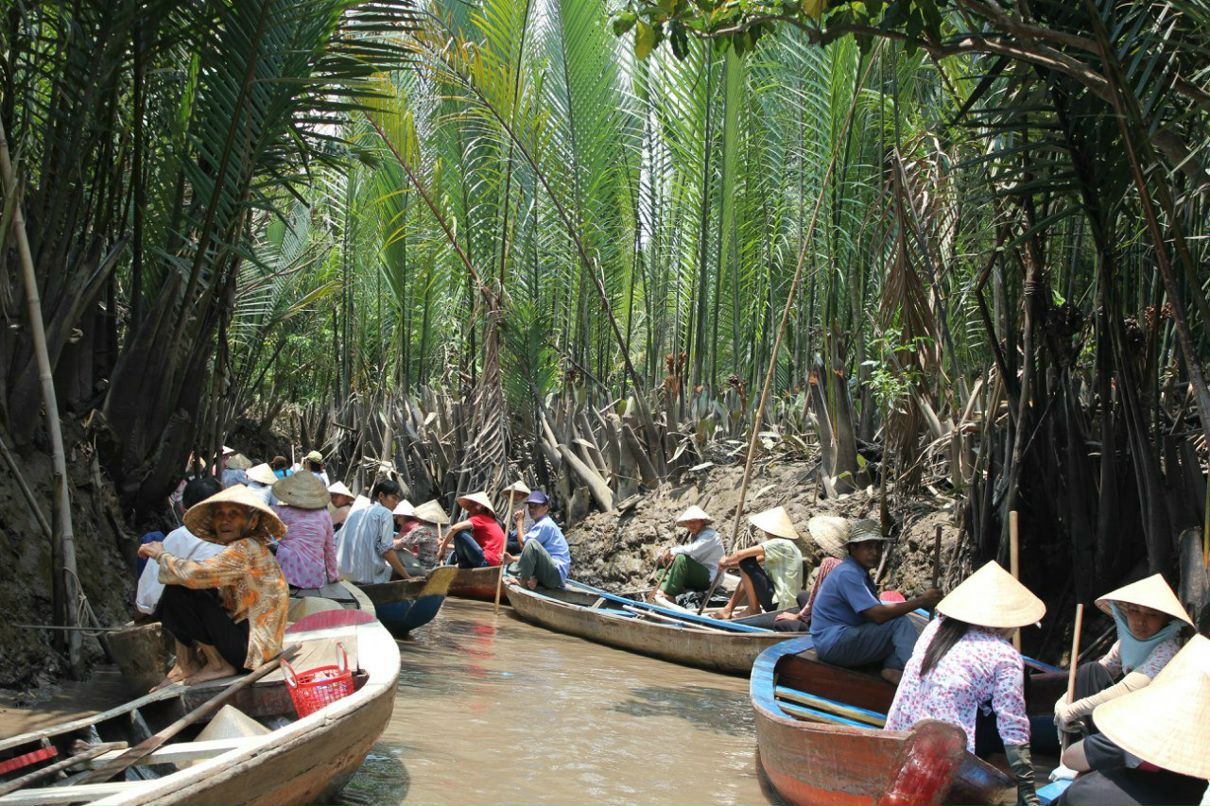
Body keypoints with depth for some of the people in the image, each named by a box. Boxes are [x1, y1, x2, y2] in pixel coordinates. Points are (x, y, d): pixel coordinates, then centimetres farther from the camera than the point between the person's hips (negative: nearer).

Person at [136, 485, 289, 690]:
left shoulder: (246, 550, -20)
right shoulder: (245, 549, 11)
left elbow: (193, 574, -29)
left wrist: (160, 554, -9)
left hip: (251, 648, -10)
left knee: (178, 592, -18)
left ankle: (218, 665, -5)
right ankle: (184, 666, 7)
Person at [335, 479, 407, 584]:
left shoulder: (354, 512, 19)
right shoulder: (385, 513, 0)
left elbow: (336, 543, 16)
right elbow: (386, 549, -10)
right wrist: (406, 576, -7)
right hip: (368, 577, -7)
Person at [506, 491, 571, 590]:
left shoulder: (545, 524, -11)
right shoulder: (540, 524, 21)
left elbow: (523, 543, -14)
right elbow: (531, 555, 20)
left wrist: (520, 521, -1)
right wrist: (513, 559, 5)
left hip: (556, 573, -11)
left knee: (531, 543, -27)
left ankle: (522, 580, -16)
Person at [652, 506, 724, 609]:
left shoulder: (709, 535, -14)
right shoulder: (695, 535, 16)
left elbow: (692, 550, -30)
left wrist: (672, 551, -16)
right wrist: (667, 553, -12)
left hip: (710, 578, -10)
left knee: (681, 559, -32)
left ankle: (668, 595, -27)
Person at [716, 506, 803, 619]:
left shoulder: (779, 544, -16)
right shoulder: (787, 545, 14)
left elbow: (741, 554, -18)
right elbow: (758, 560, 19)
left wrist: (726, 561, 2)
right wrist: (729, 565, 10)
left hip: (778, 604, -10)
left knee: (746, 562, -11)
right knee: (749, 576, 23)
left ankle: (753, 610, -3)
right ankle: (729, 609, 19)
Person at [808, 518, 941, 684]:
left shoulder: (861, 573, 14)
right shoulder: (848, 574, -18)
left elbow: (875, 612, 7)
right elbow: (879, 615, -25)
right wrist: (921, 601, -19)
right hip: (833, 644, -10)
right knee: (899, 622, -18)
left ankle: (893, 667, -15)